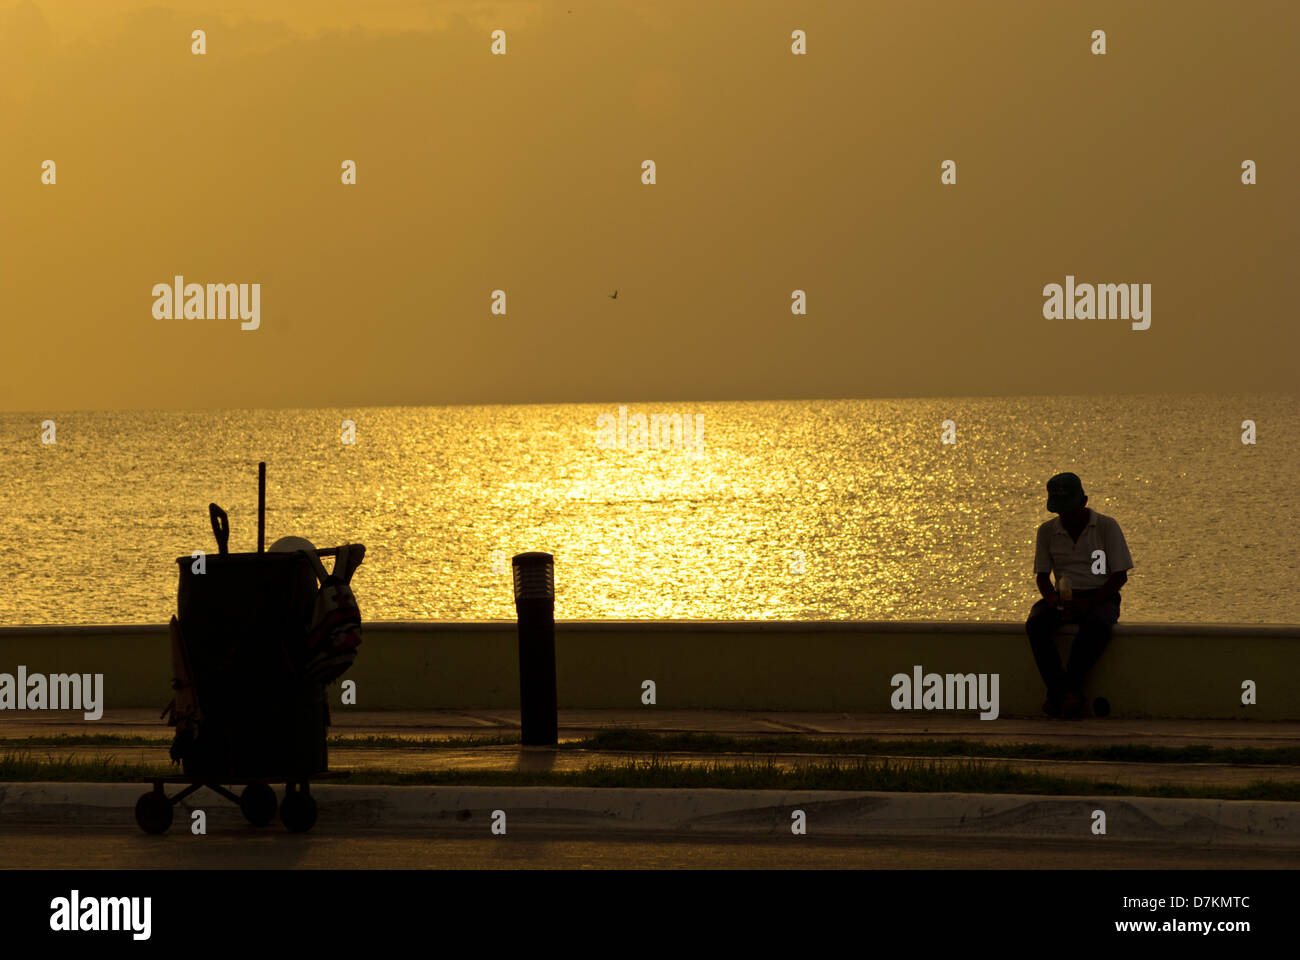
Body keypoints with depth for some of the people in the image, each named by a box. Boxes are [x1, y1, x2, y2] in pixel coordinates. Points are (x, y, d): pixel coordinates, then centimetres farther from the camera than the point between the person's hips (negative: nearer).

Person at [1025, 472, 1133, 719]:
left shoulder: (1107, 527, -3)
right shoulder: (1047, 532, 8)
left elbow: (1120, 576, -6)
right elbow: (1042, 576, 9)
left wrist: (1089, 603, -19)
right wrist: (1054, 600, -15)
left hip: (1101, 598, -3)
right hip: (1065, 597, 3)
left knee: (1097, 625, -39)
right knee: (1036, 624, -29)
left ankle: (1071, 689, -34)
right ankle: (1060, 693, -33)